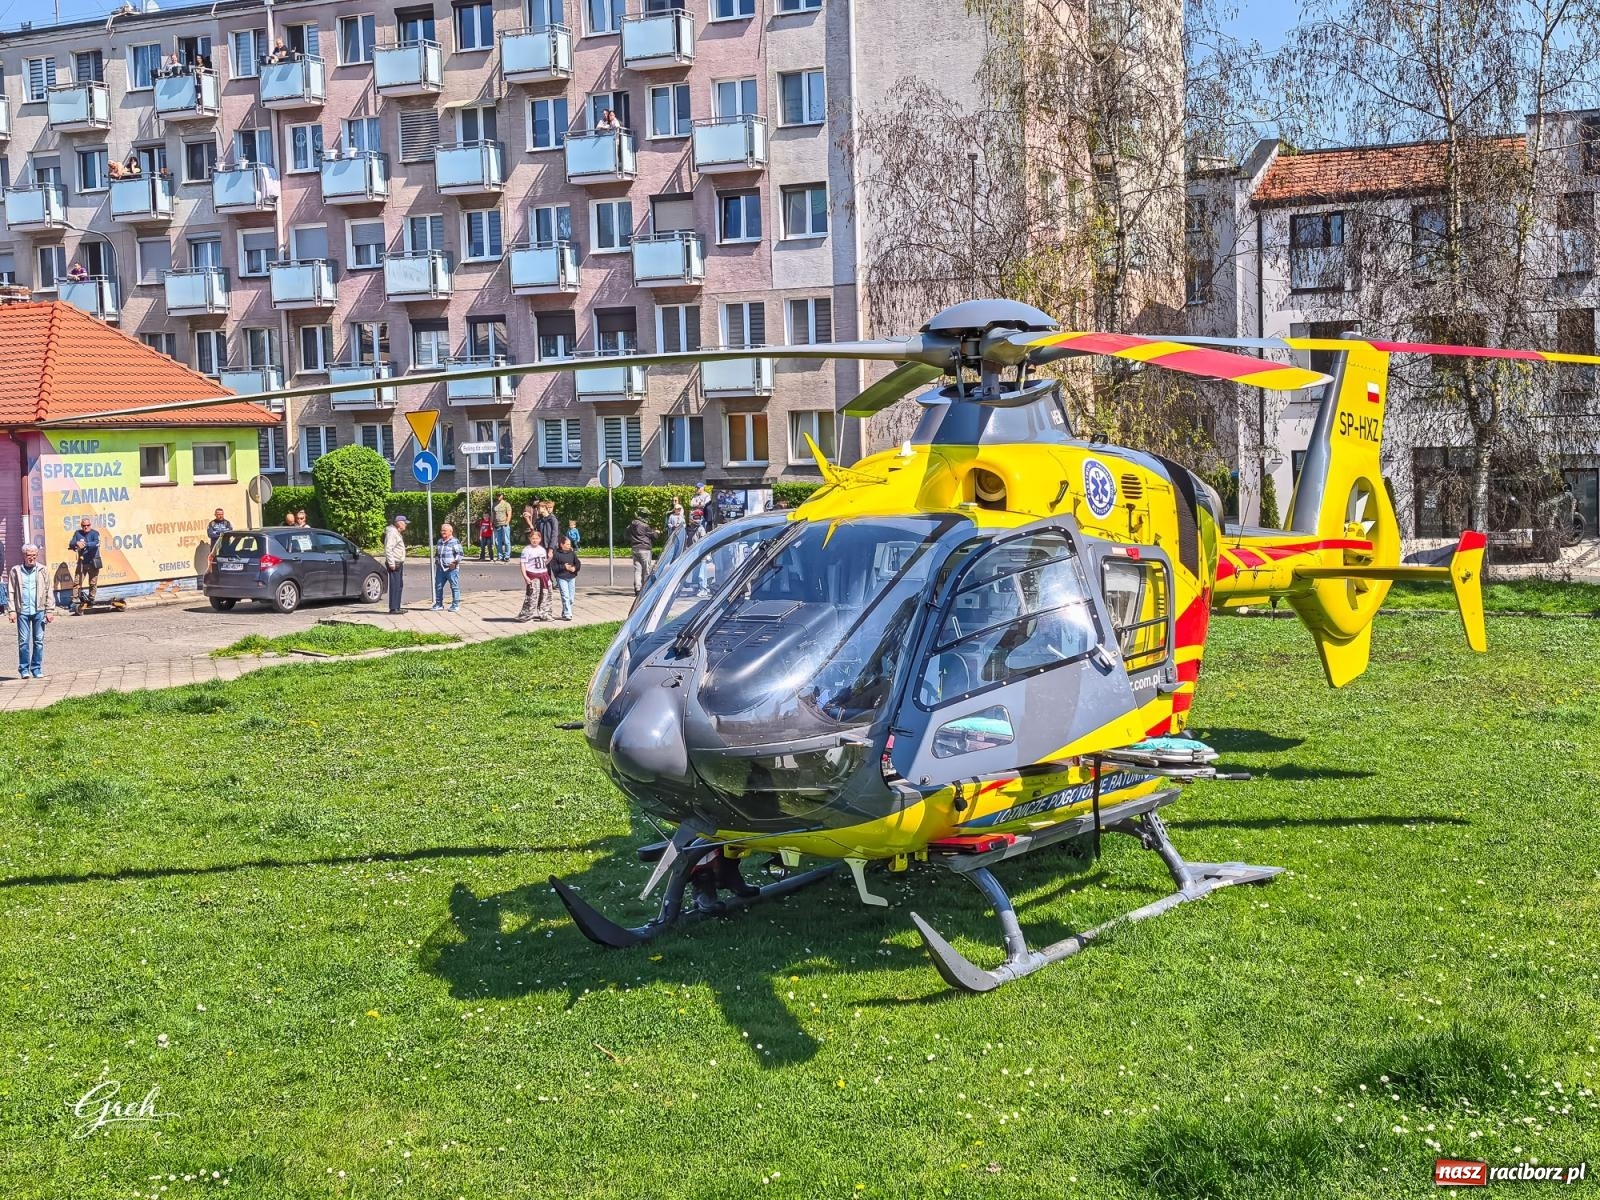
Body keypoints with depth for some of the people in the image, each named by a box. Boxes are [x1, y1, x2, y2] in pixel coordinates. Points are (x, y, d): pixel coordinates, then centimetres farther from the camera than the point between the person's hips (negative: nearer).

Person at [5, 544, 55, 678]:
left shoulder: (43, 571, 6)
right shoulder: (15, 571, 4)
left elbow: (48, 592, 6)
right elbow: (10, 592, 4)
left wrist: (50, 610, 1)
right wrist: (11, 610, -3)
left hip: (39, 611, 1)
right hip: (22, 611, -1)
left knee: (39, 641, 4)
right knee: (23, 641, -1)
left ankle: (37, 668, 12)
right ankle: (24, 669, 6)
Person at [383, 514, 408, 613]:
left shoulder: (398, 533, 20)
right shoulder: (392, 533, -13)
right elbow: (388, 549, -21)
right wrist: (391, 563, -24)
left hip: (399, 563, 11)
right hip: (394, 564, -11)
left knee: (399, 585, 13)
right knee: (395, 586, -11)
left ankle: (397, 607, 19)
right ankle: (393, 608, -11)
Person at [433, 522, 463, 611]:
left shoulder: (455, 542, -6)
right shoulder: (439, 541, 17)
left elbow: (459, 554, -9)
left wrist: (456, 561, -20)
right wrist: (436, 561, 17)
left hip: (452, 568, -7)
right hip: (441, 568, 7)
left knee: (454, 587, -3)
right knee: (438, 586, 10)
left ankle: (455, 605, 2)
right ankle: (438, 604, 20)